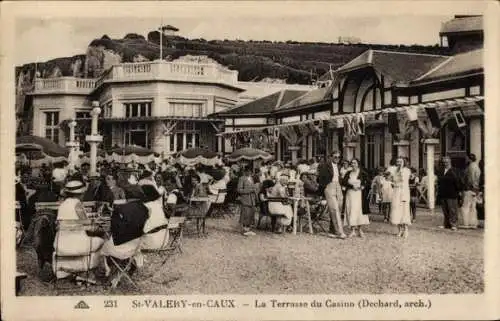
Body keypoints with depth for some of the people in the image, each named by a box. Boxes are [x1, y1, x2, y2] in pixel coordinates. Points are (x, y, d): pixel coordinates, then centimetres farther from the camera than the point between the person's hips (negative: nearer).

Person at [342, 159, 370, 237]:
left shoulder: (362, 173, 0)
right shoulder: (348, 173, 8)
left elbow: (367, 181, 3)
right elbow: (343, 182, -2)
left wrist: (363, 186, -13)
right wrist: (352, 186, -14)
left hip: (359, 193, -2)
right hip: (349, 193, 2)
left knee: (358, 210, -4)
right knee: (350, 210, -1)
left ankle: (359, 229, 9)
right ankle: (353, 230, 4)